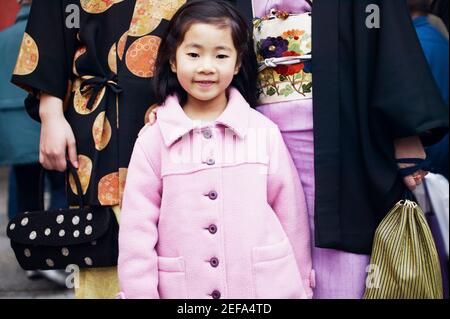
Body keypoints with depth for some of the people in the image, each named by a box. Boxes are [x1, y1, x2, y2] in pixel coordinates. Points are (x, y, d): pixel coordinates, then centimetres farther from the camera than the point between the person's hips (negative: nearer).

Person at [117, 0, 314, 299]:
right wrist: (140, 294, -6)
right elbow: (137, 230, -5)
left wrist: (301, 287, 7)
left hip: (266, 287, 1)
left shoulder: (265, 132, -6)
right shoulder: (152, 140, -7)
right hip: (181, 289, 0)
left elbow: (291, 213, 1)